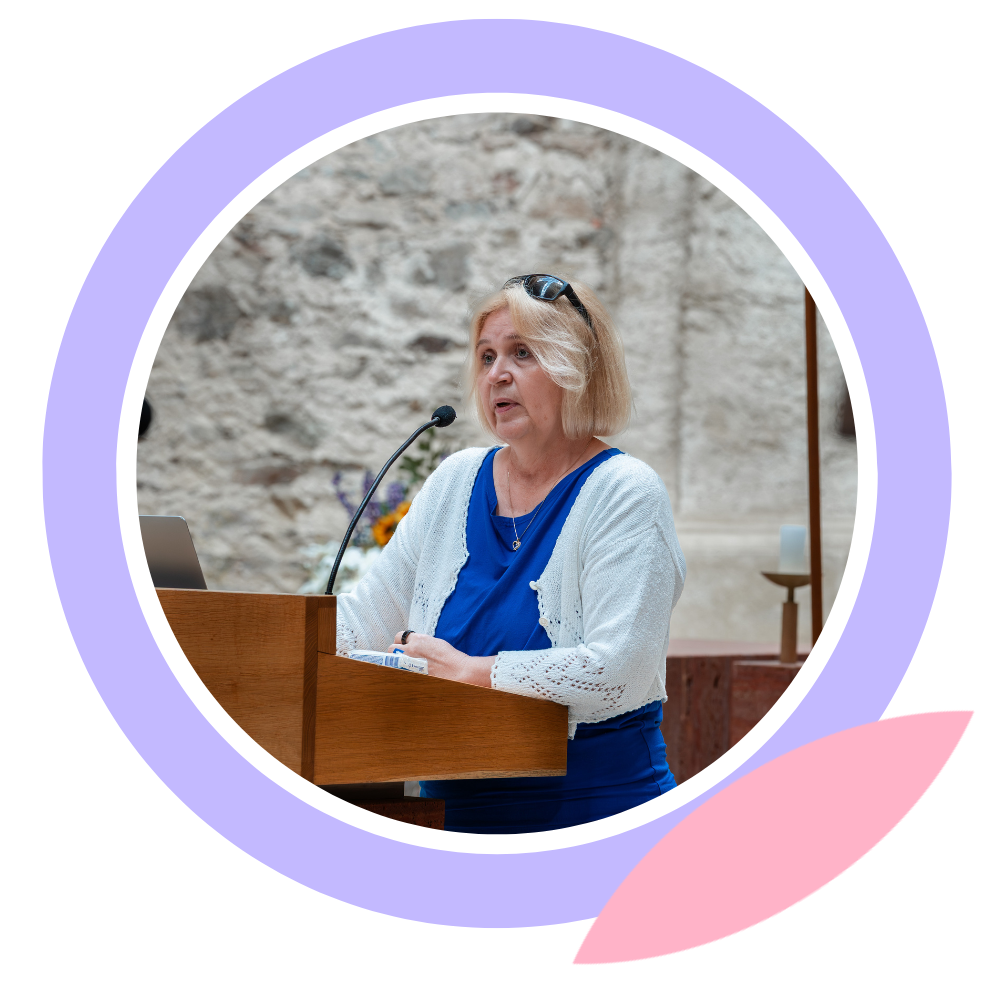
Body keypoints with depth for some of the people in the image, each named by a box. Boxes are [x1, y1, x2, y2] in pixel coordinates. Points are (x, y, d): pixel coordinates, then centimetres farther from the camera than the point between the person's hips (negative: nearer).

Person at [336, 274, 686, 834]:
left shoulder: (625, 492, -7)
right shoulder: (457, 480, 12)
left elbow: (618, 669, -19)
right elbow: (365, 618, 14)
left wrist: (470, 670, -19)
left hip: (594, 808, -5)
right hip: (453, 803, 6)